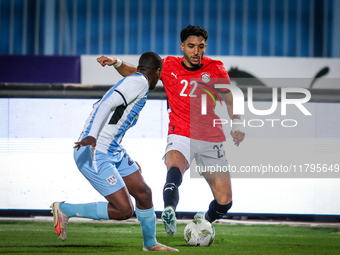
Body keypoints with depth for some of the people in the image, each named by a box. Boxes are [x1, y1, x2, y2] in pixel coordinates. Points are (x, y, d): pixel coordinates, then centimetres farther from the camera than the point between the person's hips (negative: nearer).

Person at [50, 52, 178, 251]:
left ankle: (151, 243, 32)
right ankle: (65, 210, 1)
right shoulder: (139, 82, -10)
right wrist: (91, 136, -38)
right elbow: (107, 105, -23)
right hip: (94, 155, -10)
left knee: (143, 192, 12)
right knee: (124, 210, -11)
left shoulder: (129, 83, 19)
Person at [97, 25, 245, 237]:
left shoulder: (215, 70, 1)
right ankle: (169, 212, -58)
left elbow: (229, 100, 14)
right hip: (181, 137, -1)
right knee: (174, 171, -37)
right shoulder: (169, 66, 2)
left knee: (224, 201, -3)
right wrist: (117, 63, -4)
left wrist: (237, 124, 0)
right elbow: (136, 72, 14)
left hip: (212, 142, 1)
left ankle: (205, 221, 29)